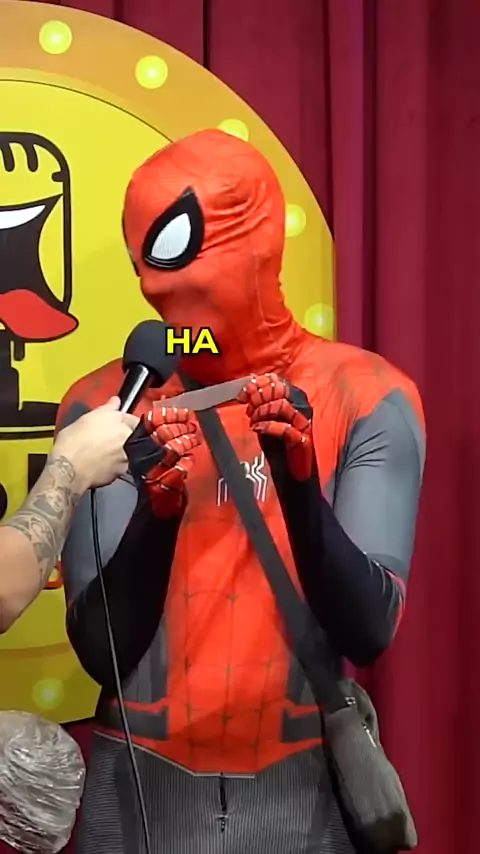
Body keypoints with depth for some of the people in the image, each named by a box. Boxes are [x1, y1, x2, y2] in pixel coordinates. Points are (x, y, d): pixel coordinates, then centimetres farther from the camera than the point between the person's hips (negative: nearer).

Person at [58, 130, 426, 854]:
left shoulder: (367, 397, -9)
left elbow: (368, 634, -15)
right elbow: (100, 651, -10)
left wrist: (299, 483, -29)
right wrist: (155, 510, -26)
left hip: (305, 787, 0)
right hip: (141, 788, 1)